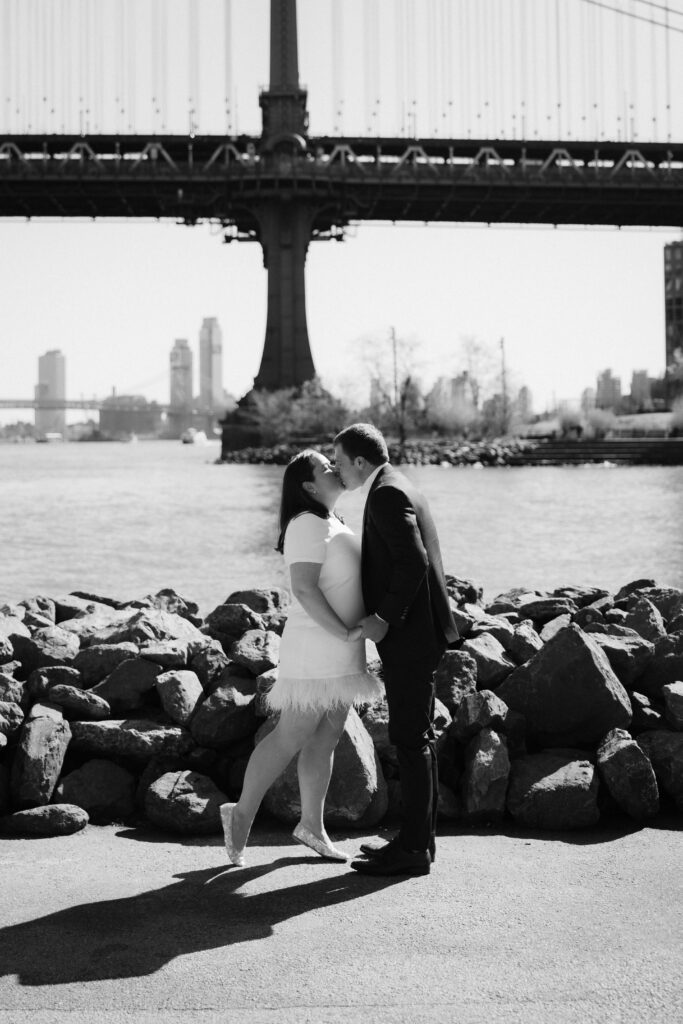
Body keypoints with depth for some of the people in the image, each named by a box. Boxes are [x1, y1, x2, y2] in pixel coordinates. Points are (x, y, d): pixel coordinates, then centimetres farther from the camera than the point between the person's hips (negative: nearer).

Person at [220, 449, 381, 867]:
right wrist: (342, 631, -24)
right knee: (291, 737, -5)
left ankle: (312, 824, 21)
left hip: (341, 656, 9)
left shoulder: (332, 524, 16)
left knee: (325, 739, 12)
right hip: (317, 651, -9)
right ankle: (242, 814, 6)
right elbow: (304, 588, -24)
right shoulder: (307, 525, -15)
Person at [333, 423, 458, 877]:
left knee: (410, 738, -6)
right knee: (418, 736, 14)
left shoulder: (388, 494, -15)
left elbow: (413, 562, -24)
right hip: (412, 631, 11)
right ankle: (419, 837, 22)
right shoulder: (397, 489, 18)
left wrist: (385, 618, -19)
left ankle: (413, 849, 0)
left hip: (409, 634, -11)